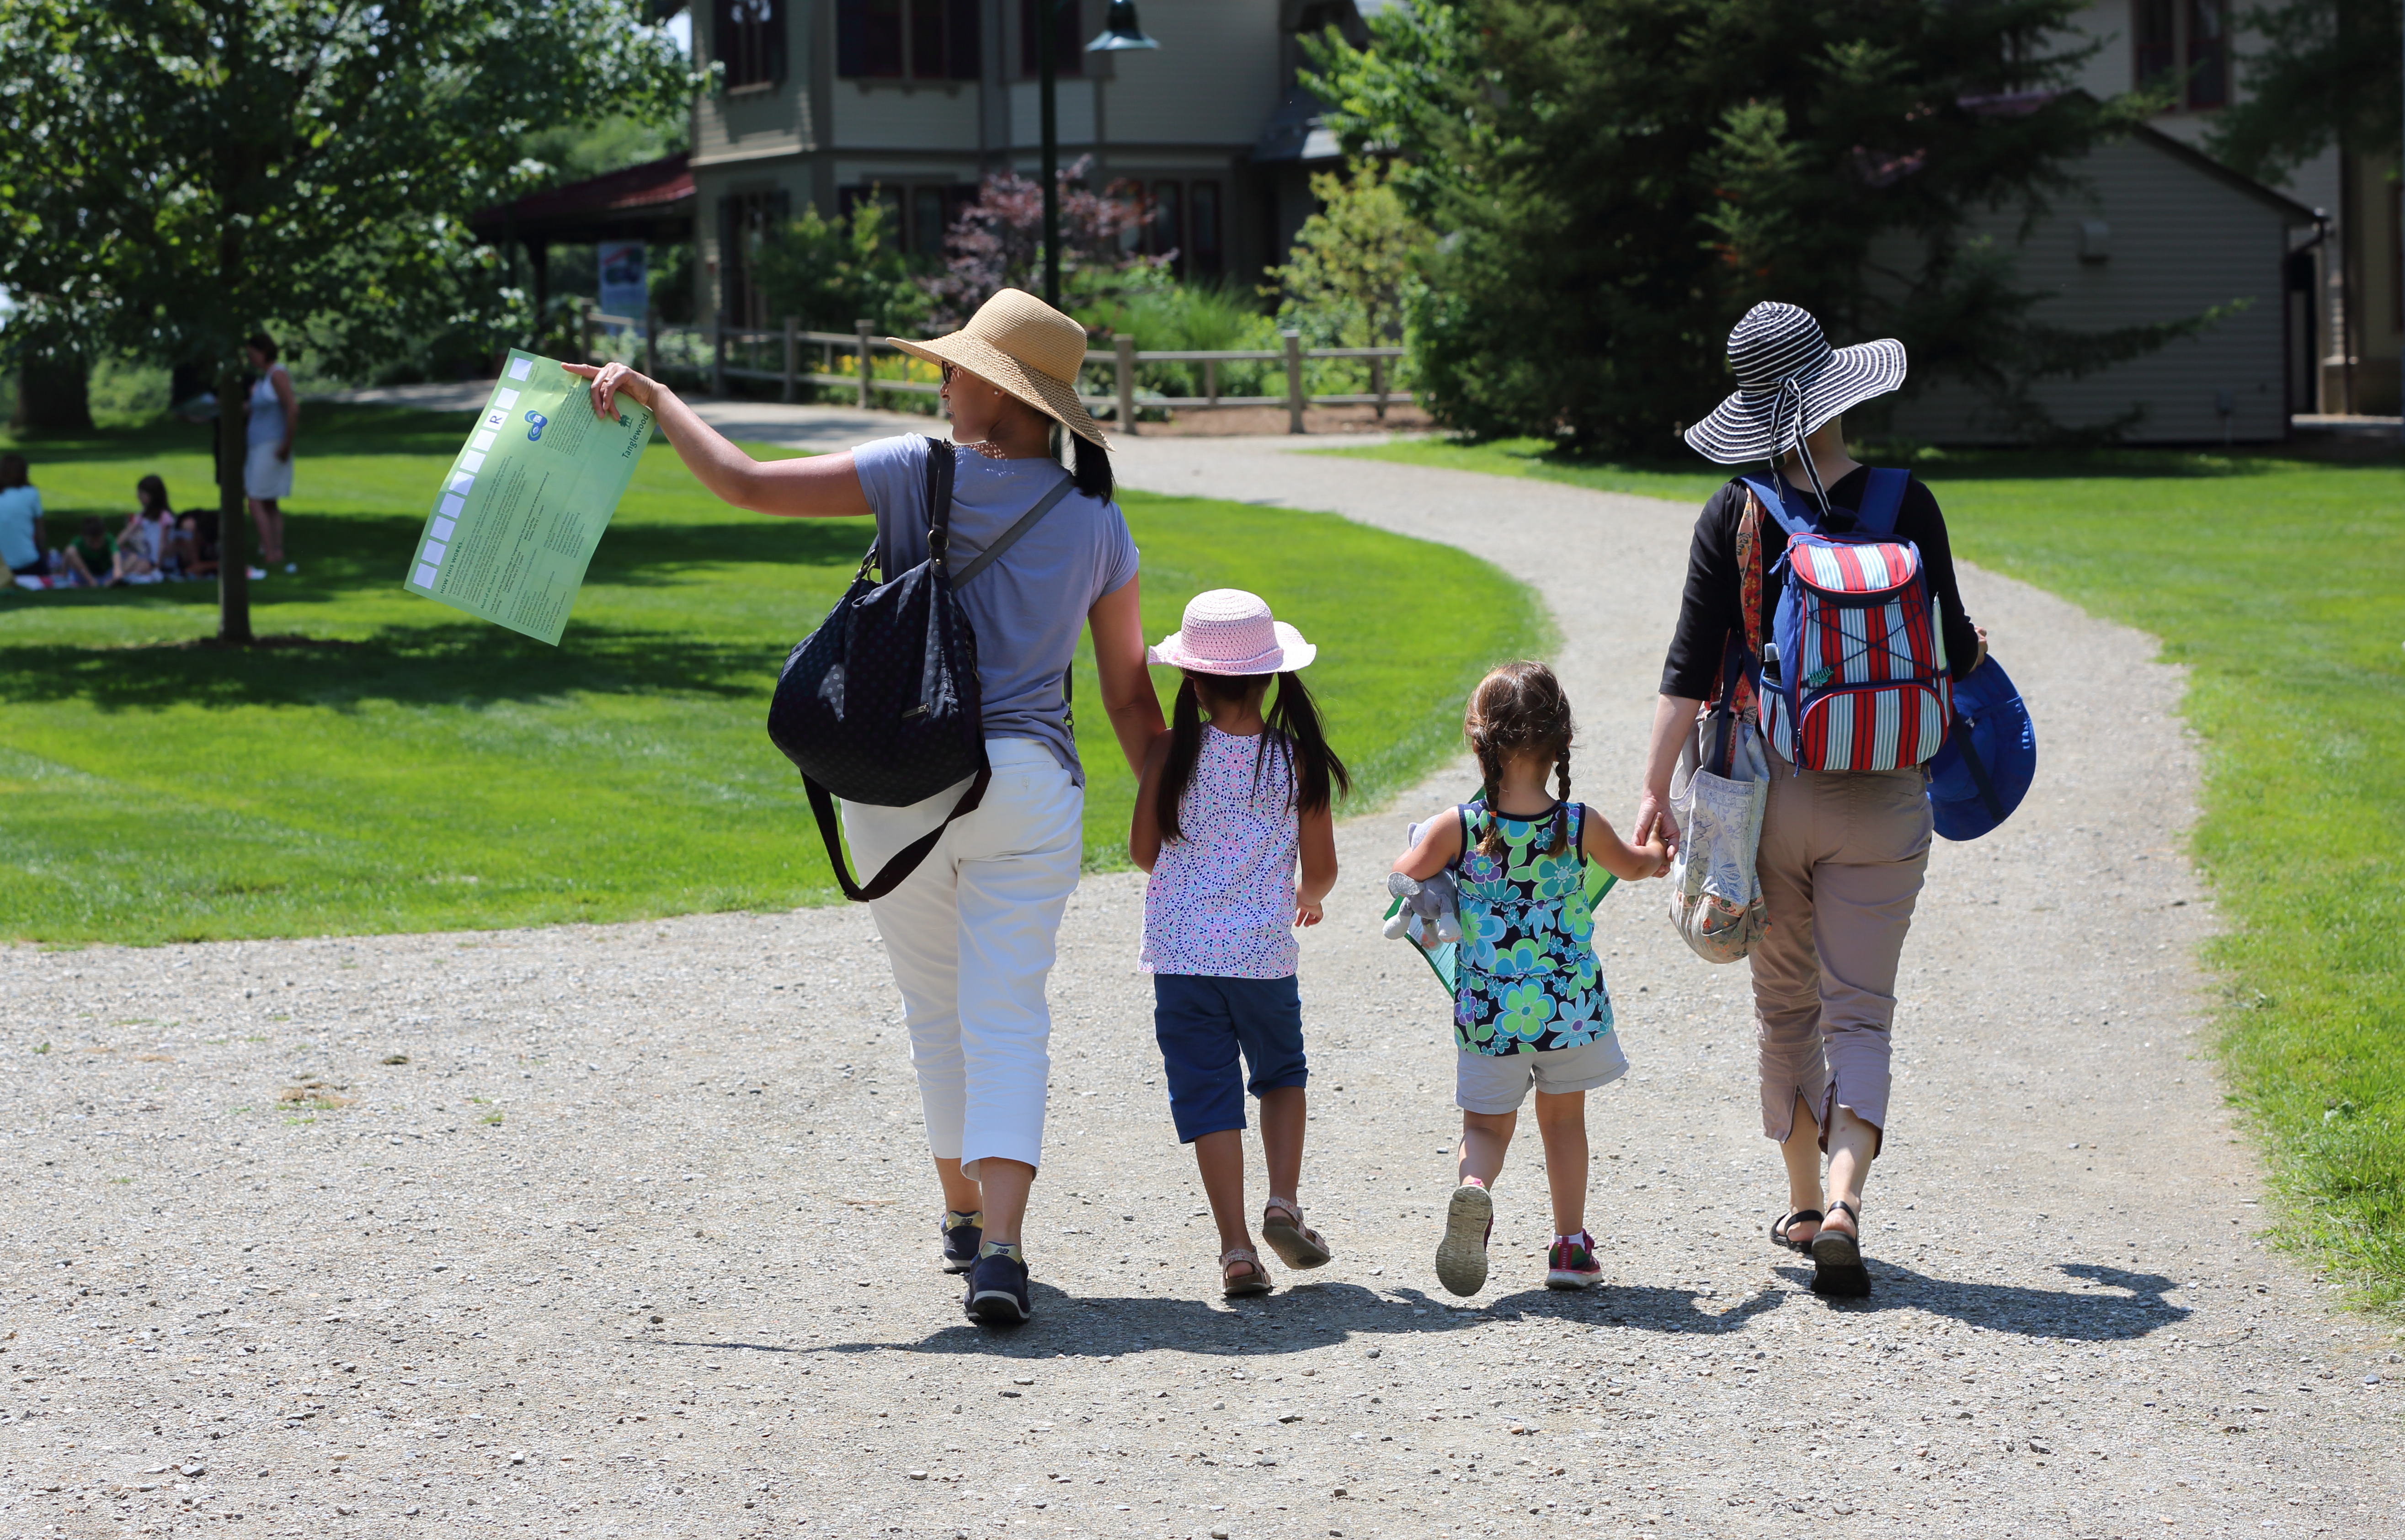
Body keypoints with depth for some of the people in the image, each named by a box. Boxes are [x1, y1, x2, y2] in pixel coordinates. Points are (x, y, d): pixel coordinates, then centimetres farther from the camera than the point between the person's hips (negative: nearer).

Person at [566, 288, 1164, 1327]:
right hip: (1029, 781, 1)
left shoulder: (920, 474, -4)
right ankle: (999, 1246, -19)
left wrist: (653, 395, 6)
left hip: (898, 778, 0)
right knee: (1007, 1021, -2)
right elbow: (1130, 698, 10)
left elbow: (745, 484, -6)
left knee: (937, 1009, 18)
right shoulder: (1097, 524, 5)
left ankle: (964, 1215, 31)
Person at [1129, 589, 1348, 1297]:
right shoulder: (1296, 760, -5)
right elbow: (1321, 867, -1)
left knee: (1206, 1093, 4)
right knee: (1282, 1075, 23)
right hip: (1265, 953, 1)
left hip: (1181, 953, -1)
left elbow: (1144, 852, 3)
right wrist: (1310, 895, 23)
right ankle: (1284, 1202, 6)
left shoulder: (1173, 753, -6)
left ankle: (1236, 1247, -1)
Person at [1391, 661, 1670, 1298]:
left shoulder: (1456, 828, -14)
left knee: (1487, 1124, 12)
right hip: (1570, 1004, 1)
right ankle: (1570, 1247, 21)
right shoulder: (1581, 826, -8)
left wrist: (1419, 846, 24)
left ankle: (1473, 1186, -20)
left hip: (1487, 1007, -1)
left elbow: (1407, 877, 1)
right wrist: (1660, 855, 37)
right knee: (1564, 1119, 19)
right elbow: (1632, 864, 13)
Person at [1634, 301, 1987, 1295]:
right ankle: (1843, 1201, -19)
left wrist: (1656, 789, -5)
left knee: (1786, 1007, 17)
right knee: (1860, 1011, 1)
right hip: (1881, 800, -1)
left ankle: (1804, 1204, 27)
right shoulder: (1906, 504, -5)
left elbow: (1692, 665, -8)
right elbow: (1953, 650, 3)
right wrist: (1971, 655, 27)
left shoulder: (1736, 514, -5)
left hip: (1767, 792, 1)